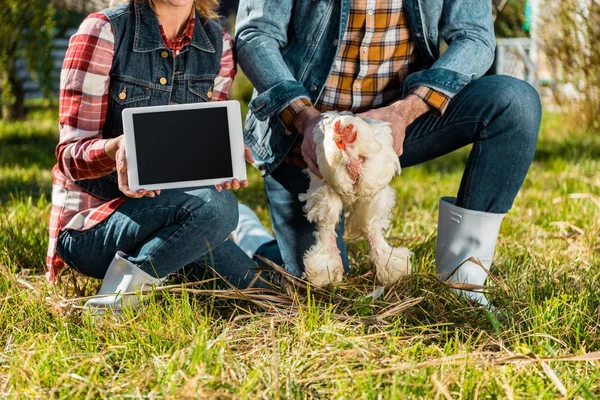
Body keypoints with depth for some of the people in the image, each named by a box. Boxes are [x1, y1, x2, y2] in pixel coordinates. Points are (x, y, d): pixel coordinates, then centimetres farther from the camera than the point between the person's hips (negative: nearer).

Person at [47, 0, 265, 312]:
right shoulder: (103, 31, -13)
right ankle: (117, 299, -14)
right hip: (89, 225, -5)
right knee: (215, 206, -30)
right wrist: (119, 147, -37)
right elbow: (71, 154, -14)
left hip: (161, 206, 5)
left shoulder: (219, 44, 2)